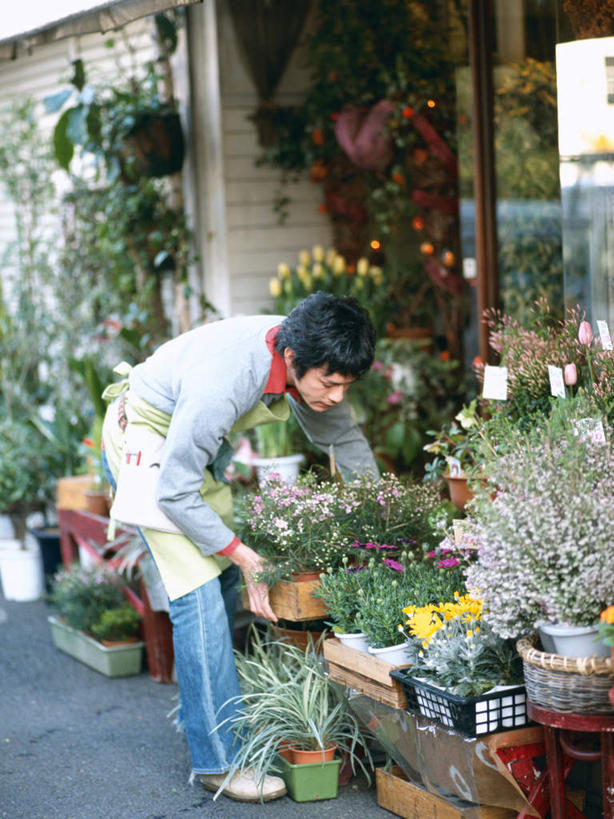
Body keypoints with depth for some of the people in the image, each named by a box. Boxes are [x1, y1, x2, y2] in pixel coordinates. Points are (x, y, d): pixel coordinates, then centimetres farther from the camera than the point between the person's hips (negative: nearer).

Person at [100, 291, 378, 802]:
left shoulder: (309, 359, -16)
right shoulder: (223, 383, -39)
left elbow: (343, 437, 4)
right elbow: (175, 494, -29)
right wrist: (244, 557, -25)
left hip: (197, 447, 8)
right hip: (145, 442, -8)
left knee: (225, 583, 9)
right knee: (199, 596, -14)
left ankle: (200, 716, 23)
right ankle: (218, 759, -10)